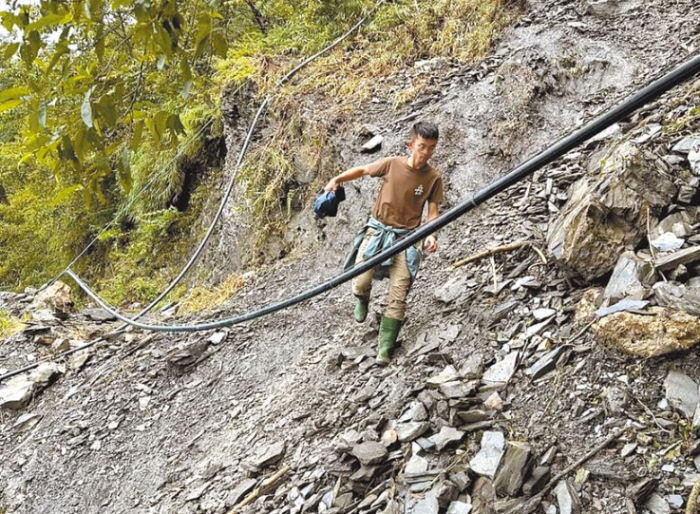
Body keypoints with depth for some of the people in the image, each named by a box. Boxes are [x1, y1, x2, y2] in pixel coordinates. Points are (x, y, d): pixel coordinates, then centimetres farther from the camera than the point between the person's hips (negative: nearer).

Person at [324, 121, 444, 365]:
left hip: (405, 238, 0)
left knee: (398, 294, -8)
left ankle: (385, 348, -1)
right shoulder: (392, 164, -6)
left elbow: (433, 212, -3)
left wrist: (431, 235, -21)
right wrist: (336, 180, -5)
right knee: (360, 283, -10)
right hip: (377, 231, 0)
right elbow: (363, 170, 8)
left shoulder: (434, 178, -5)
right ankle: (362, 302, 30)